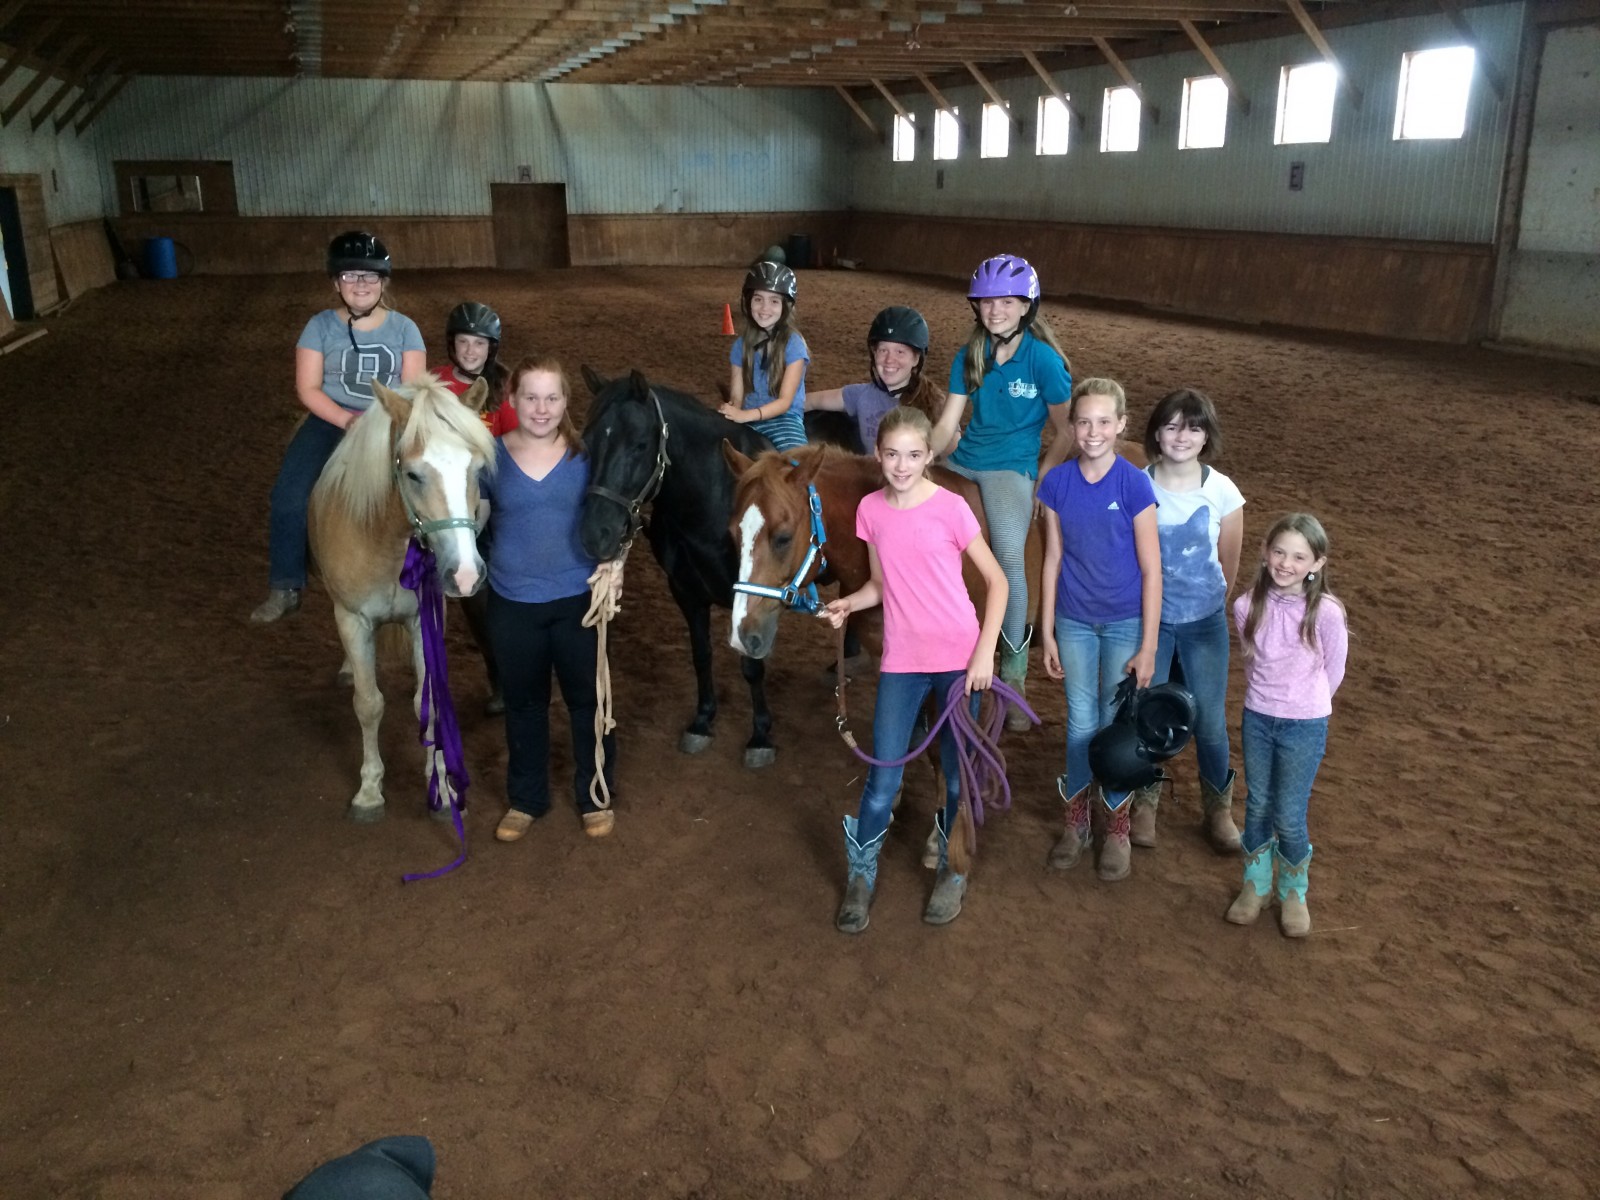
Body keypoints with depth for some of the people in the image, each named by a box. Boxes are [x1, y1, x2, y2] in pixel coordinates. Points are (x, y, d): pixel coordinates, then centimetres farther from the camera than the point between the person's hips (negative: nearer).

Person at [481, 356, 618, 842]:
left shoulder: (587, 454, -6)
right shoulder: (491, 456, -4)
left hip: (579, 599, -1)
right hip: (513, 604, 1)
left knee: (587, 700, 12)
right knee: (524, 704, 16)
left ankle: (594, 797, 31)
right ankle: (526, 799, 34)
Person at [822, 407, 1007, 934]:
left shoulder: (950, 507, -9)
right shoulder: (871, 509, 1)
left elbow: (997, 580, -5)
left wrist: (984, 653, -11)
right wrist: (848, 603, -8)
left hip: (959, 659, -2)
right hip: (900, 663, 2)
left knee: (959, 776, 9)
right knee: (882, 781, 3)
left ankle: (952, 872, 31)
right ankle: (861, 875, 25)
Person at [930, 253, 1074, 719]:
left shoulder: (1044, 359, -8)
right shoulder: (969, 356, 6)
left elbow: (1067, 432, -4)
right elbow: (947, 425, 4)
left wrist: (1035, 481, -7)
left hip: (1012, 467, -6)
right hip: (963, 459, 6)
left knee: (1010, 555, -26)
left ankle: (1014, 671, -10)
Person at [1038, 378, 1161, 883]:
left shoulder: (1135, 484, -14)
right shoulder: (1057, 482, -5)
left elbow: (1151, 570, -11)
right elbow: (1053, 560, 1)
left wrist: (1148, 647, -11)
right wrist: (1046, 633, 2)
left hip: (1125, 623, -2)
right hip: (1074, 623, 2)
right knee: (1080, 722, 13)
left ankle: (1117, 829, 28)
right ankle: (1076, 821, 31)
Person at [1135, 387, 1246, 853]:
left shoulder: (1223, 492, -10)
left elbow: (1229, 566, 2)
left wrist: (1210, 605, 11)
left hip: (1205, 622, 0)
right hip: (1148, 618, 0)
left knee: (1210, 720, 8)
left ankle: (1218, 809, 29)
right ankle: (1145, 801, 32)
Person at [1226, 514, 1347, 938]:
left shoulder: (1326, 612, -19)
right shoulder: (1248, 605, -9)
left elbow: (1333, 672, -4)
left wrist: (1303, 705, 7)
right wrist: (1266, 698, 13)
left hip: (1304, 727, -3)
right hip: (1256, 719, 3)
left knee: (1289, 818, 4)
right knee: (1257, 806, 16)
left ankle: (1293, 893, 29)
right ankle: (1255, 884, 36)